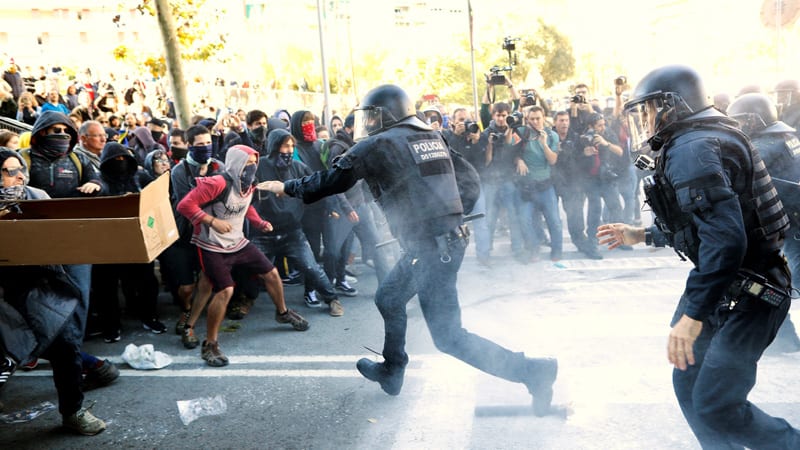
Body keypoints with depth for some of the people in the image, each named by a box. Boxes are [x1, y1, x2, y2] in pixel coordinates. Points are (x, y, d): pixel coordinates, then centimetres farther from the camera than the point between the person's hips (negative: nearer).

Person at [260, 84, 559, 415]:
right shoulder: (431, 136, 15)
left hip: (429, 248, -9)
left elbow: (331, 180, 2)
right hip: (450, 237, 9)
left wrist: (286, 187, 17)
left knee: (448, 337, -1)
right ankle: (391, 372, 39)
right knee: (388, 299, 24)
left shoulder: (377, 145, -6)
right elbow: (470, 176, 14)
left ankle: (532, 370, -3)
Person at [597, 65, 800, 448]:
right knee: (689, 385, 16)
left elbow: (725, 237, -32)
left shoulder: (691, 148, -21)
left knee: (715, 408, -7)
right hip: (728, 287, 10)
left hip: (749, 295, -10)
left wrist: (692, 314, -32)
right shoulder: (696, 142, 12)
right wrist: (641, 235, 21)